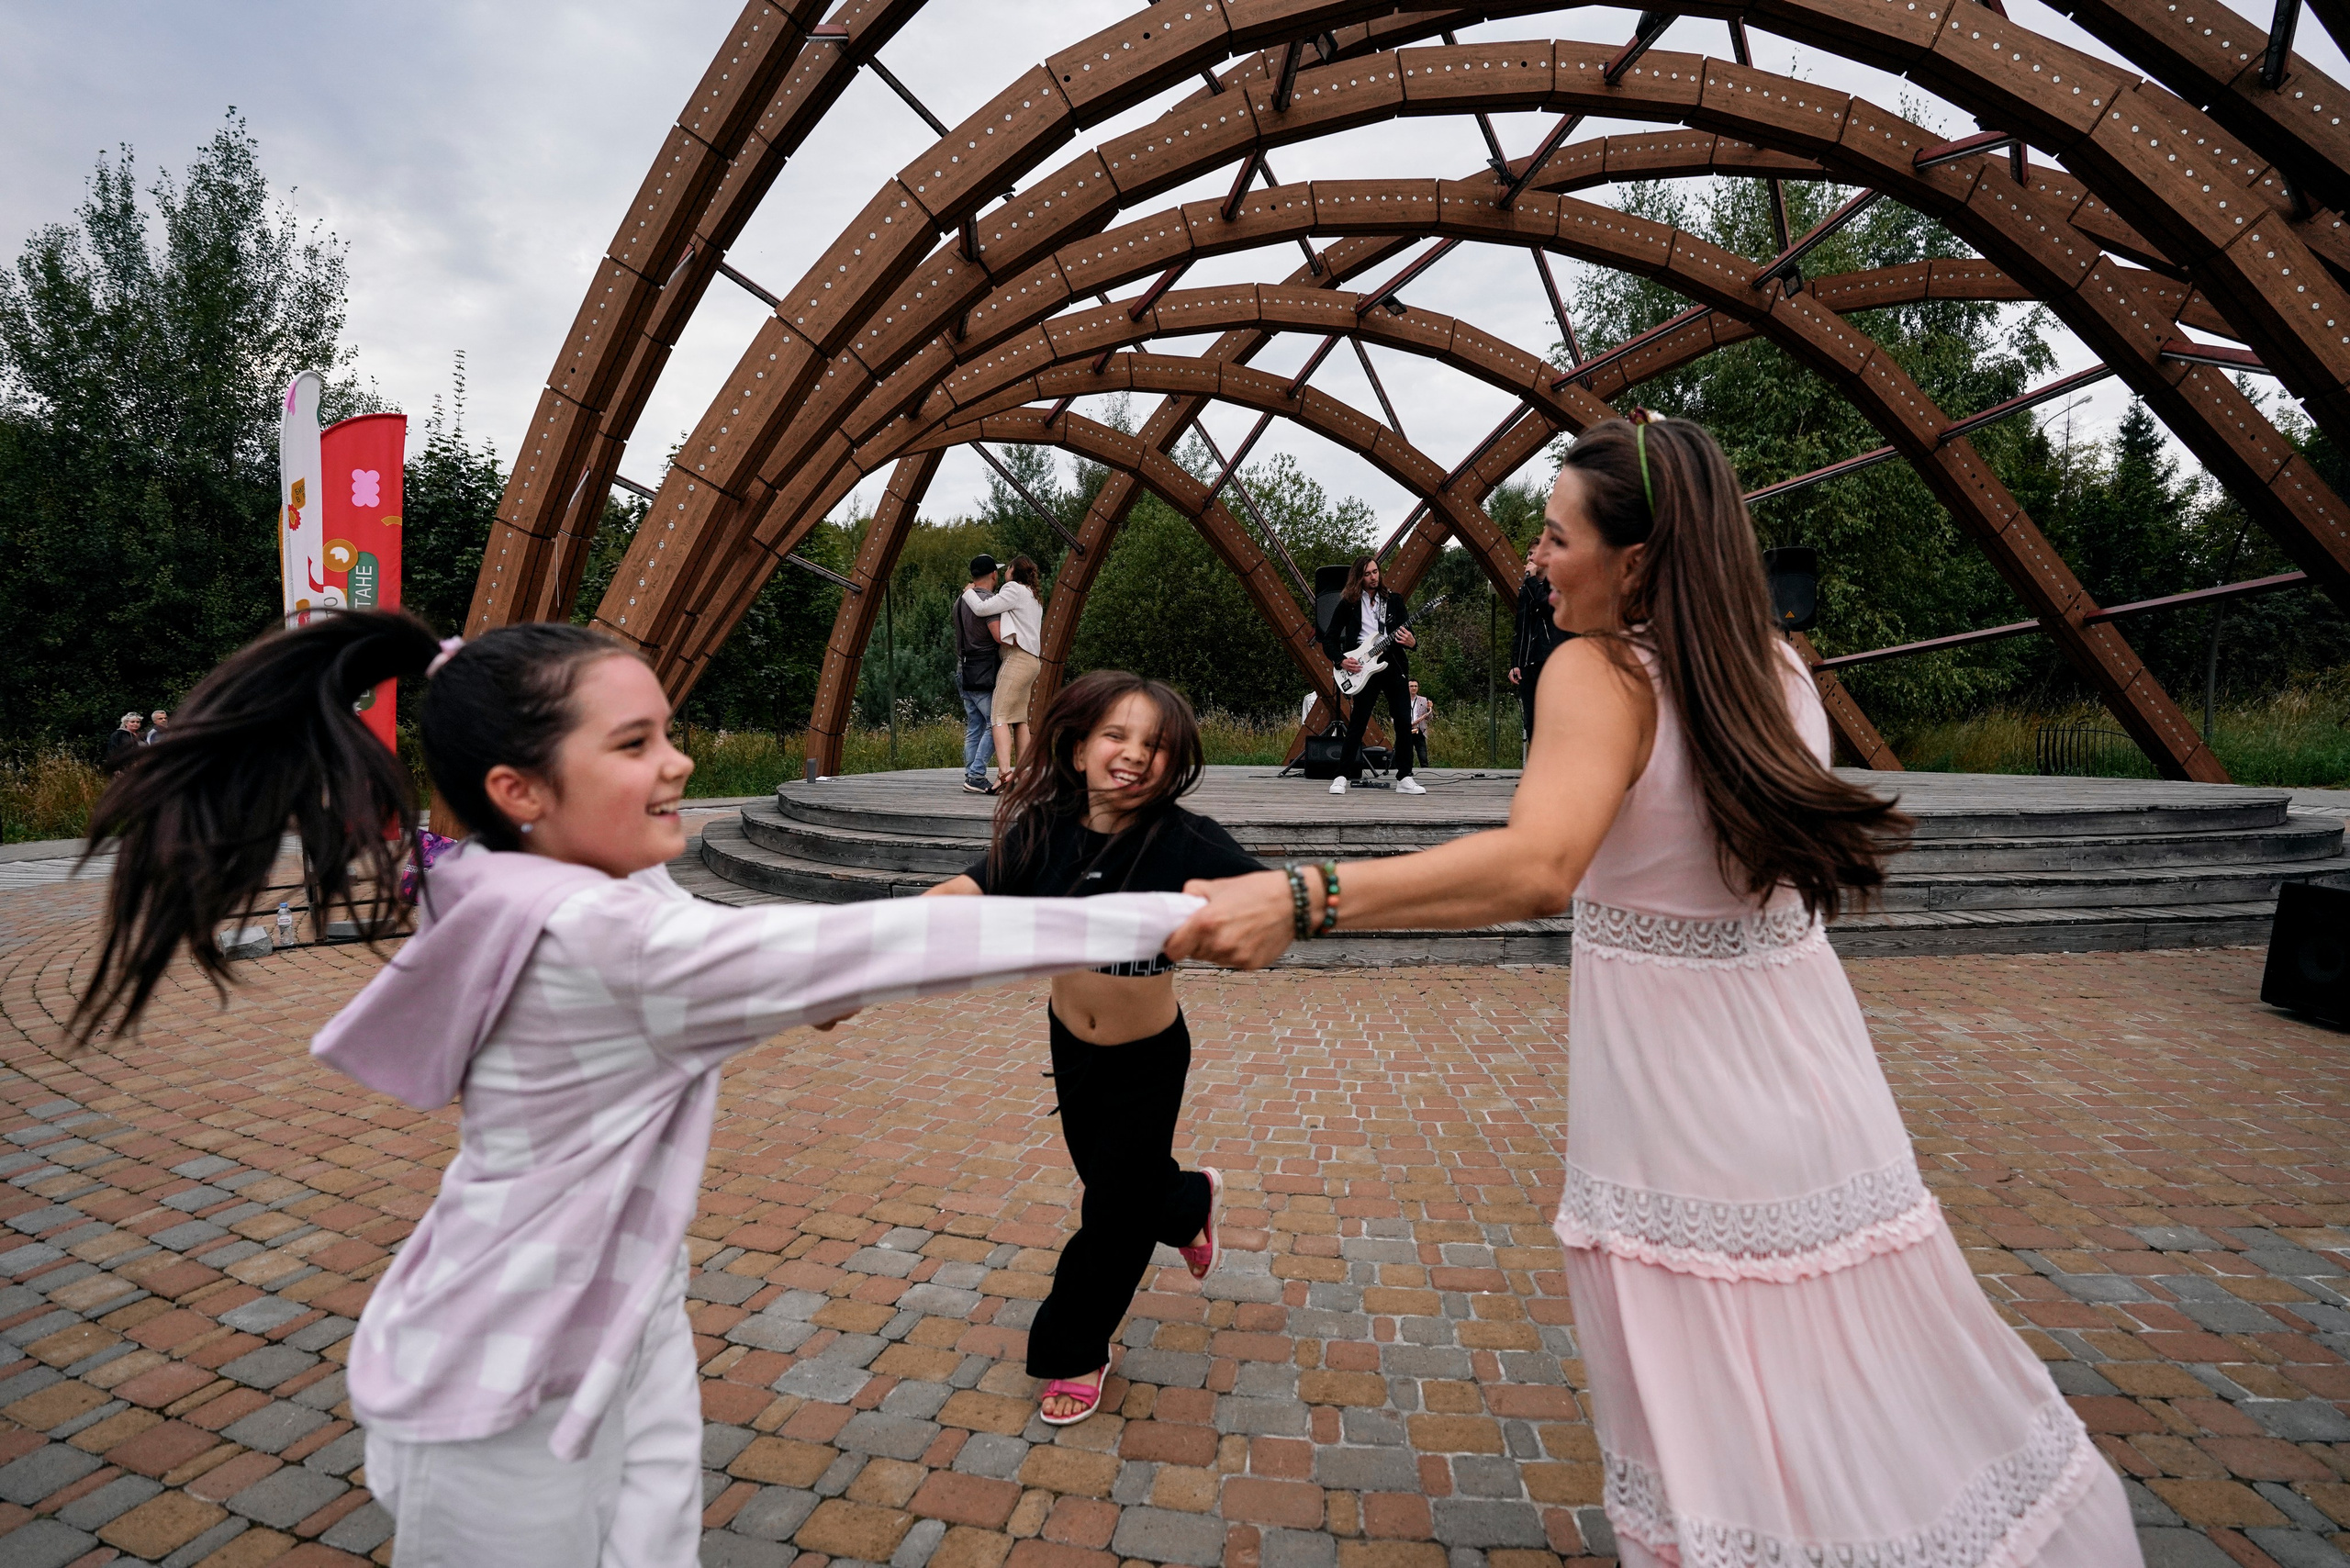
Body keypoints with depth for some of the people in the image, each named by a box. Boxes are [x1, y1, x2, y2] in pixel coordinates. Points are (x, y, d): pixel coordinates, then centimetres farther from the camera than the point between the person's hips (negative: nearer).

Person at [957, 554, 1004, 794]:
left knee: (974, 727, 10)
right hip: (983, 673, -9)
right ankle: (976, 775, -12)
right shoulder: (988, 599, -12)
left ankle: (970, 776, 8)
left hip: (963, 672, 9)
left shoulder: (961, 600, 15)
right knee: (995, 724, -6)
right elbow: (1000, 636, -20)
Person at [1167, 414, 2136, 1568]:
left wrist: (1300, 902, -45)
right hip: (1799, 1059, 6)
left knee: (1715, 1414, 11)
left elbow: (1537, 867, -40)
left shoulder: (1600, 673, -21)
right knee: (1859, 1373, 23)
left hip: (1674, 1077, -6)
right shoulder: (1776, 663, -1)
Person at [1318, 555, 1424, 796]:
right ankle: (1342, 777, 5)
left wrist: (1411, 643, -14)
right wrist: (1341, 660, -11)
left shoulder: (1394, 600, 11)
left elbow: (1407, 632, 10)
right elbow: (1329, 639, 5)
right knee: (1357, 724, -4)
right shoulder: (1348, 604, 4)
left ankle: (1405, 779, 7)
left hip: (1393, 665, 3)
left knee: (1404, 722, -1)